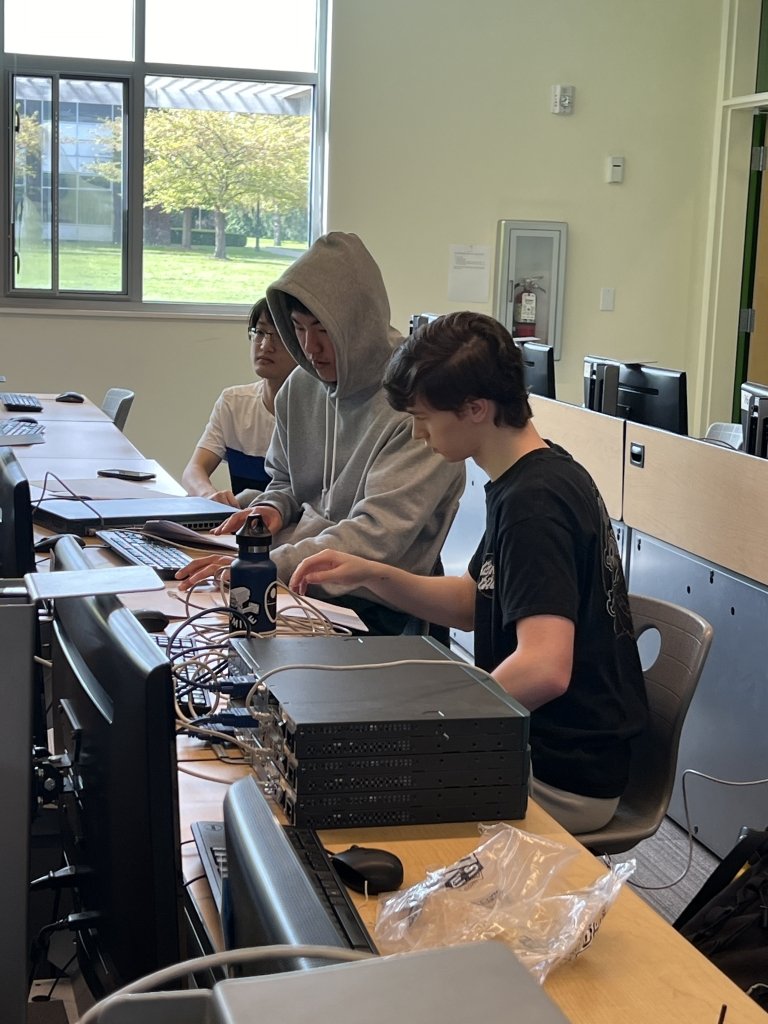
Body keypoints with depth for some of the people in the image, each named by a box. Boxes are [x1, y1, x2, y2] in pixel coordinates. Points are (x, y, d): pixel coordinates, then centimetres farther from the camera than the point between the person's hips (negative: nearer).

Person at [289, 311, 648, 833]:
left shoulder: (534, 502, -24)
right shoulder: (543, 477, 6)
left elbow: (545, 668, -33)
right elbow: (476, 603, 14)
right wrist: (370, 575, 3)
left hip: (565, 779, -9)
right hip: (543, 742, 9)